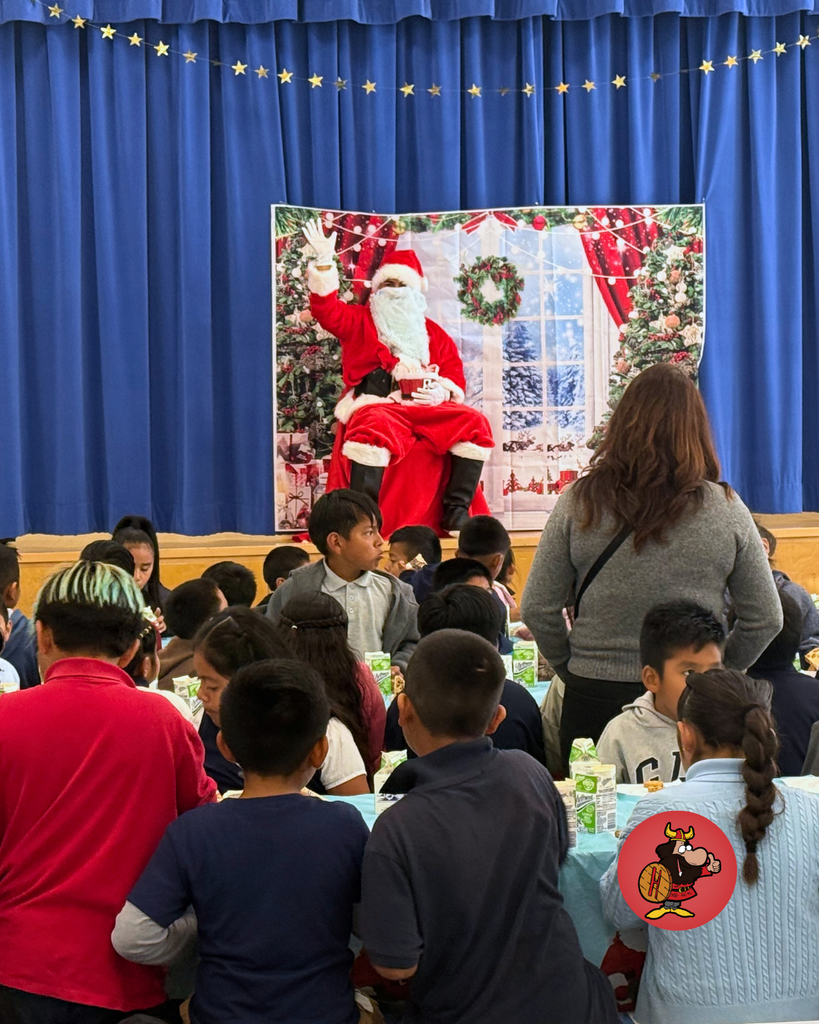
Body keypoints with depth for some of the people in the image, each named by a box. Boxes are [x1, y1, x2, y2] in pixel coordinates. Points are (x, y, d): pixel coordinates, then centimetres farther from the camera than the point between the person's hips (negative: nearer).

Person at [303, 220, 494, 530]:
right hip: (377, 404, -3)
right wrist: (324, 260, -6)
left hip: (428, 406, 3)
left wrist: (443, 391, -5)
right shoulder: (359, 321, 20)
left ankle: (455, 510, -20)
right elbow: (325, 307, 4)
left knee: (475, 423, -21)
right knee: (374, 429, -39)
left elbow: (455, 373, 19)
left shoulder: (433, 333, 26)